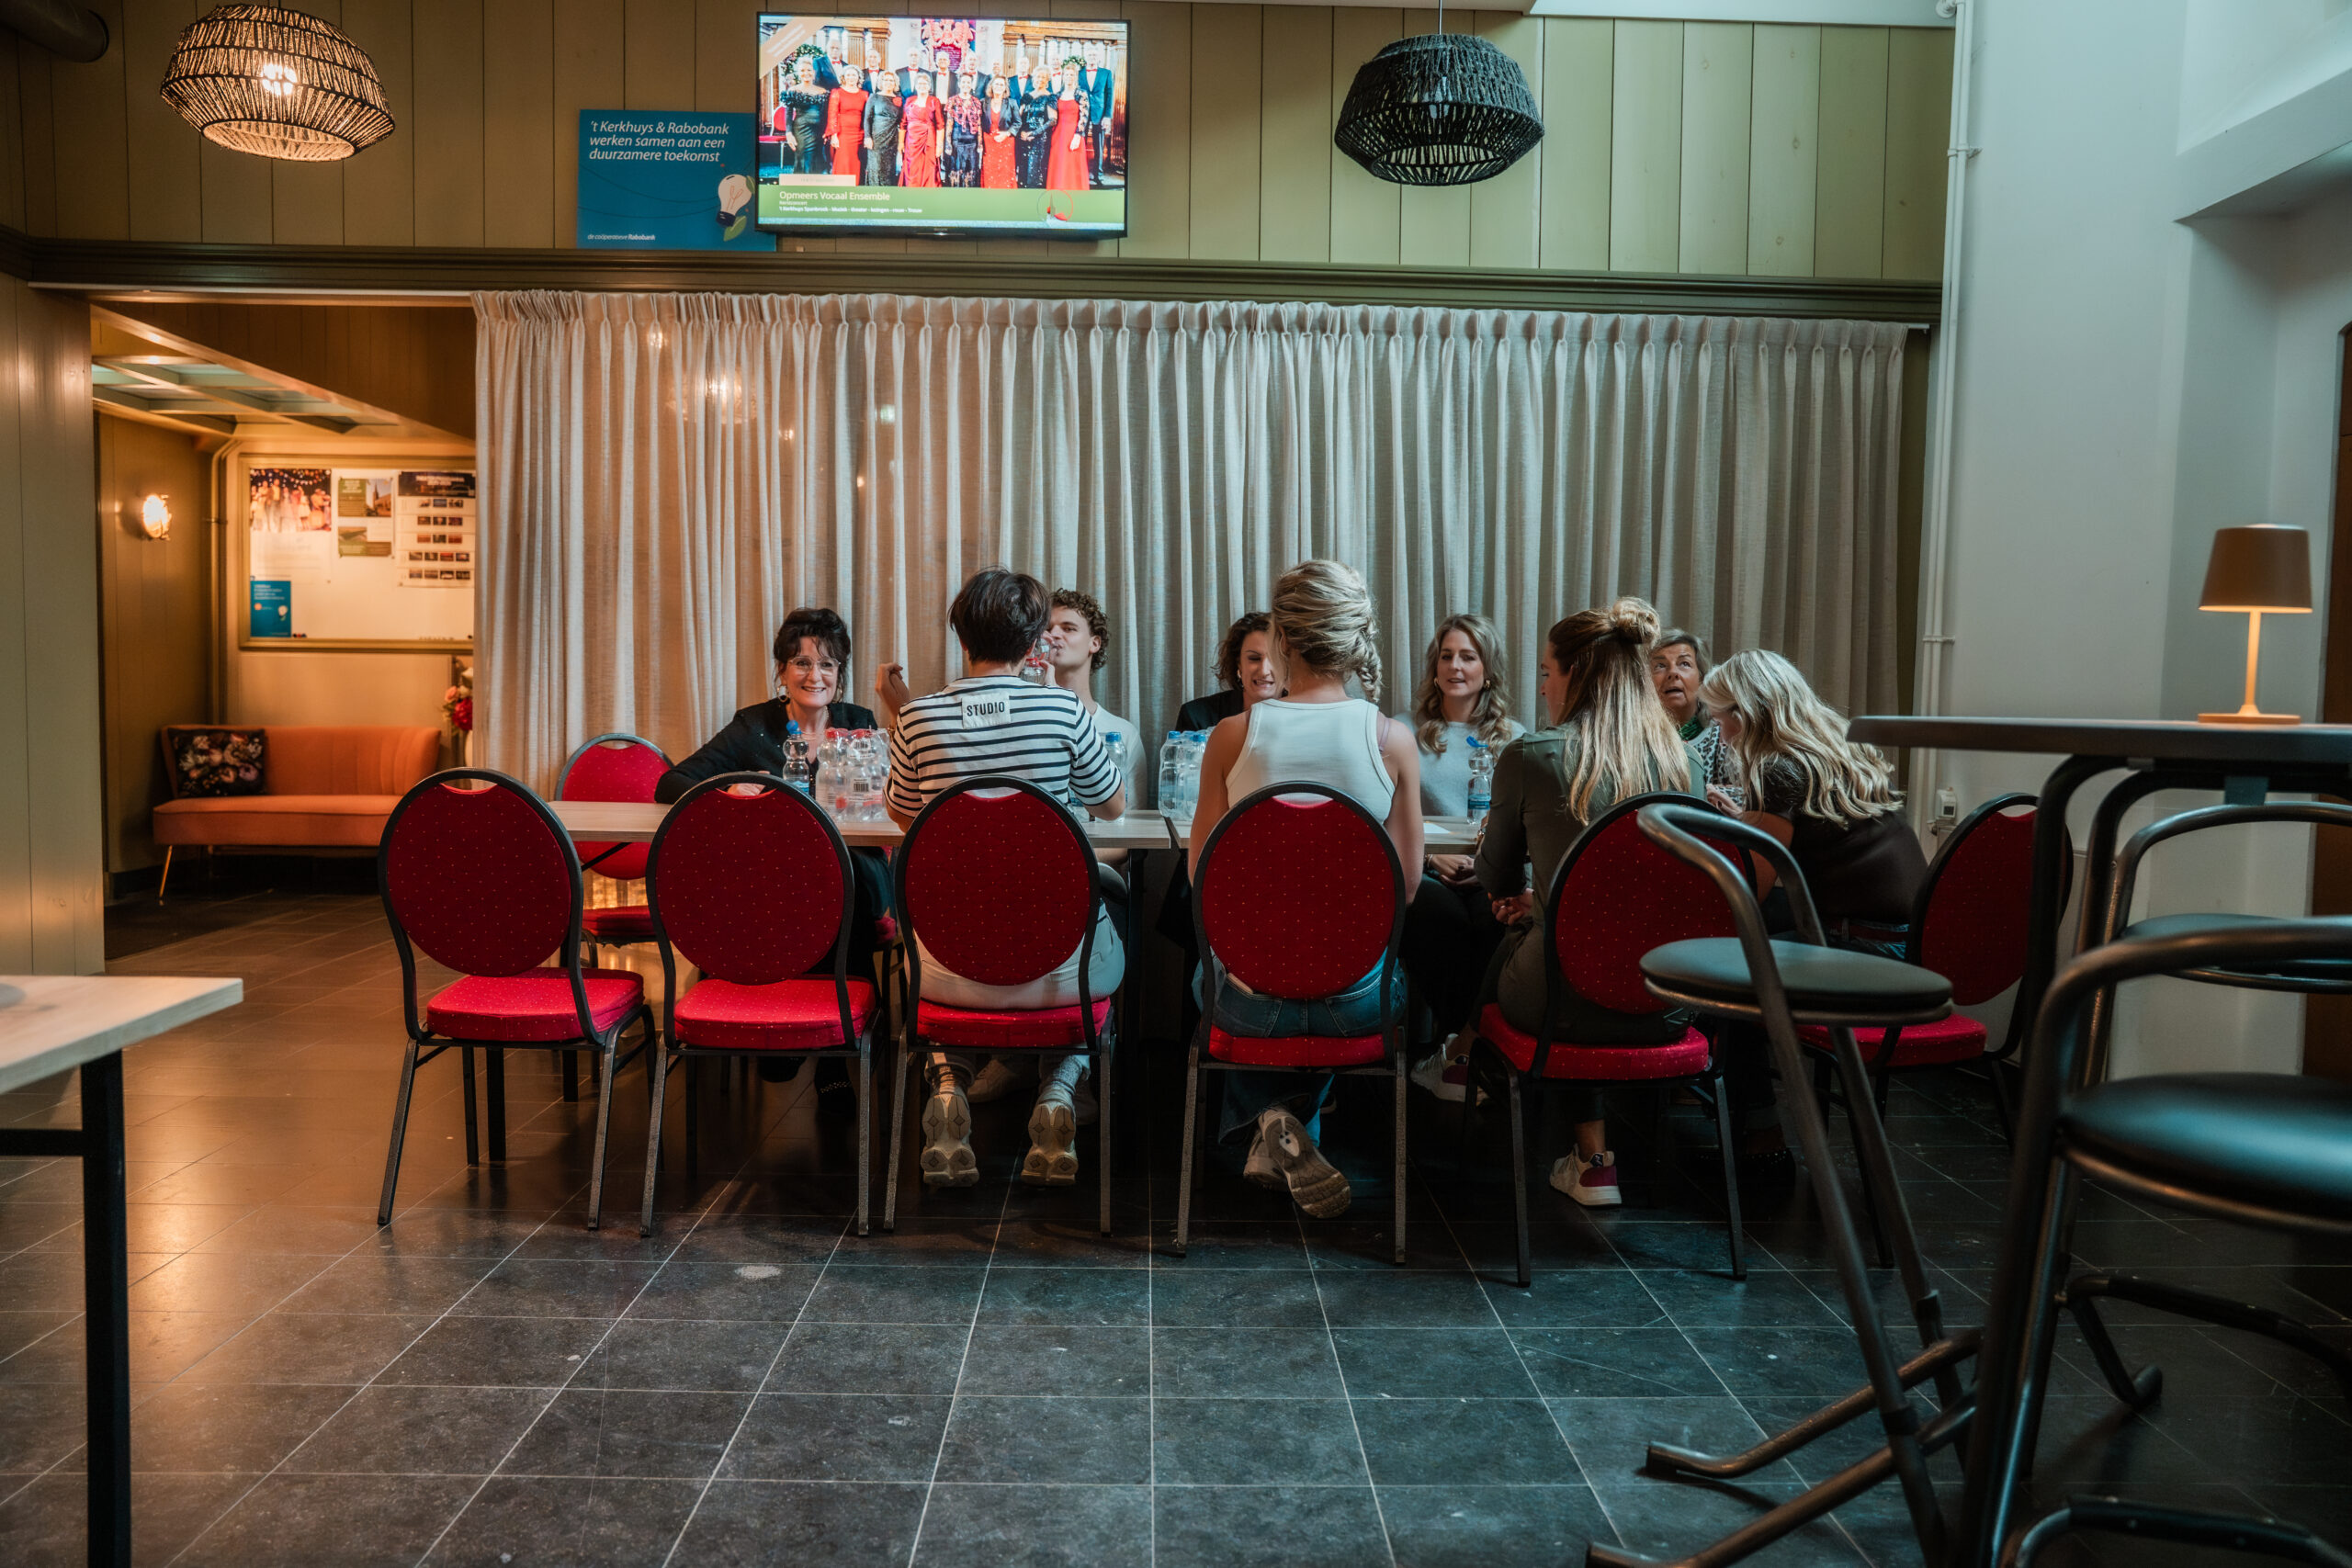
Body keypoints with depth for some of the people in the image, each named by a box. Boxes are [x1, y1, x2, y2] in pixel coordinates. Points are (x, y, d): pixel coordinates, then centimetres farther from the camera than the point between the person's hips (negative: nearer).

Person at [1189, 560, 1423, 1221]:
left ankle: (1259, 1127, 23)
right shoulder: (1393, 739, -10)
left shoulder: (1233, 734, -11)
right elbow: (1406, 884, -1)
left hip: (1253, 1002, 0)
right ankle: (1295, 1123, 26)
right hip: (1357, 1002, 1)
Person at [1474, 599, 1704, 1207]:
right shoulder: (1685, 761, 2)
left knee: (1511, 944, 29)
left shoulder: (1530, 756, -9)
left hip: (1567, 1005, -4)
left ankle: (1591, 1160, 33)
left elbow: (1496, 878, 6)